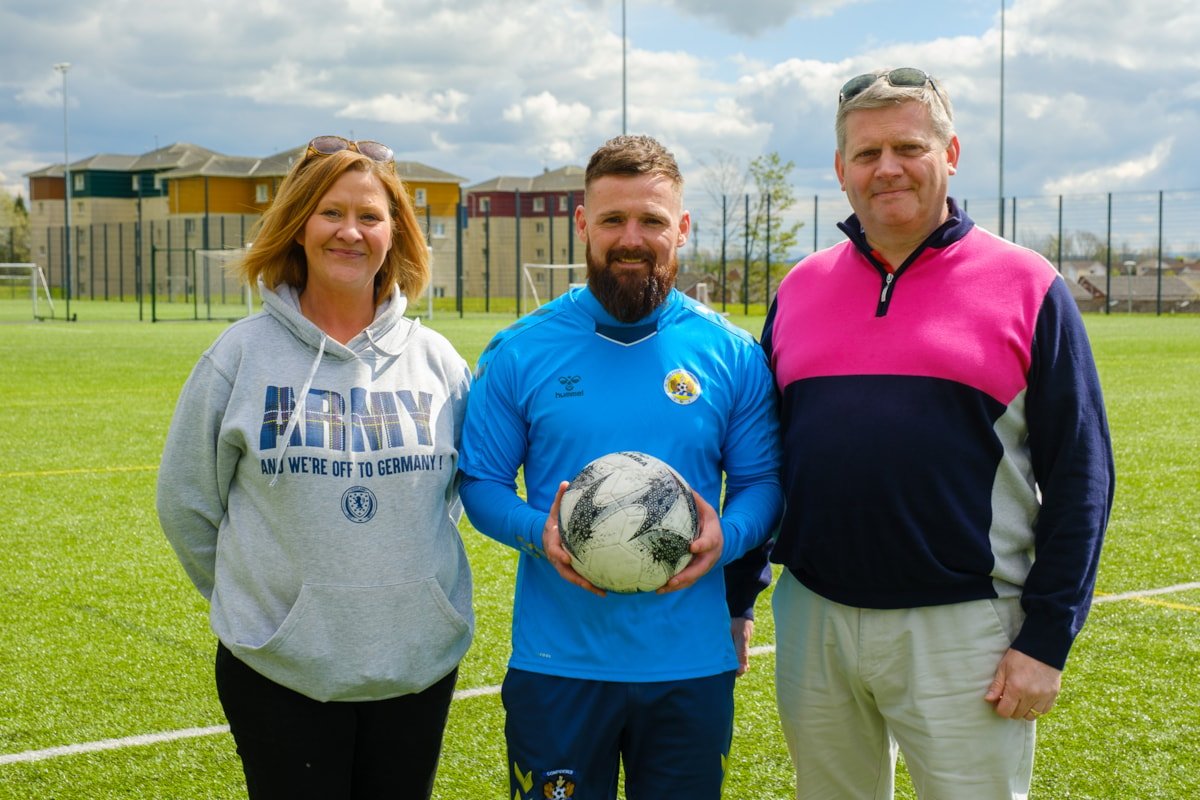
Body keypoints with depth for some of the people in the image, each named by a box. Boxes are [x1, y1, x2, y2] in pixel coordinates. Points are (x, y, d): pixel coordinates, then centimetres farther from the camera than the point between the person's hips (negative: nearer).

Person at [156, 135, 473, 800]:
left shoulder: (436, 361, 2)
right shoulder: (241, 355, -4)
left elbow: (473, 478, 16)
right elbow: (187, 502, 4)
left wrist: (409, 571, 12)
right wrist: (251, 595, 8)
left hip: (420, 663, 3)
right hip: (279, 671, -2)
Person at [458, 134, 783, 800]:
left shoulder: (733, 355, 1)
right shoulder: (519, 353, -1)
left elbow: (762, 481, 6)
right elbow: (481, 481, 3)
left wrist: (726, 536, -15)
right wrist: (538, 532, -17)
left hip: (692, 664, 1)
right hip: (556, 664, -1)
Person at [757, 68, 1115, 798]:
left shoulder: (1025, 287, -3)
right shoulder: (800, 288, 8)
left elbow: (1079, 476, -4)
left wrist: (1047, 639, -8)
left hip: (962, 629, -4)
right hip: (814, 624, 4)